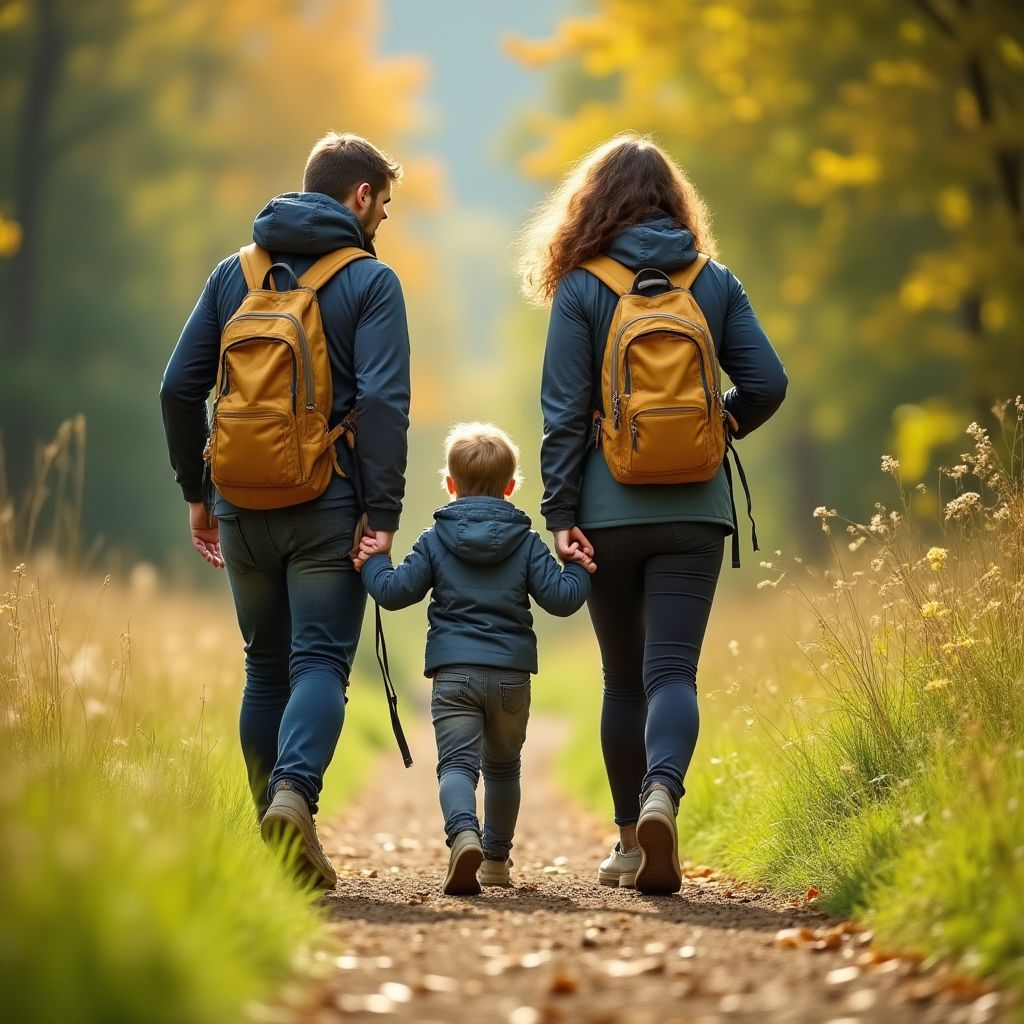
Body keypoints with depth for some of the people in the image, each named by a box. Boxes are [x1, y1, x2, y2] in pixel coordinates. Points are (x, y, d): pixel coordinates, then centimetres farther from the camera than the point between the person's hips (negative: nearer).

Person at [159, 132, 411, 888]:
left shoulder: (234, 273, 11)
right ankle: (294, 794, -28)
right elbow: (383, 402, -14)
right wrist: (384, 516, -14)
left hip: (245, 507, 4)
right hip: (327, 510, -4)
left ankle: (272, 838, 14)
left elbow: (180, 387, 8)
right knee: (320, 662, -4)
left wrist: (196, 492, 15)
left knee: (267, 667, 14)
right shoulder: (370, 282, -2)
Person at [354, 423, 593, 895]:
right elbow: (560, 598, -2)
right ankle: (496, 856, 28)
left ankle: (463, 834, -38)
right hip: (511, 675, 2)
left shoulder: (434, 540, 3)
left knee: (457, 763, -10)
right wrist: (579, 570, 16)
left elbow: (395, 592, -1)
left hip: (454, 674, -2)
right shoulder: (526, 542, 4)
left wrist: (373, 563, 16)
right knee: (502, 766, 19)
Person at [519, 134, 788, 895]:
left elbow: (565, 411, -7)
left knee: (624, 679, 12)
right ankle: (661, 796, -31)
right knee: (673, 670, -4)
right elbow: (767, 384, -1)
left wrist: (560, 513, -5)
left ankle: (631, 839, 17)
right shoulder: (715, 284, 4)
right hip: (694, 509, 1)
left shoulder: (581, 291, -2)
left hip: (609, 510, -1)